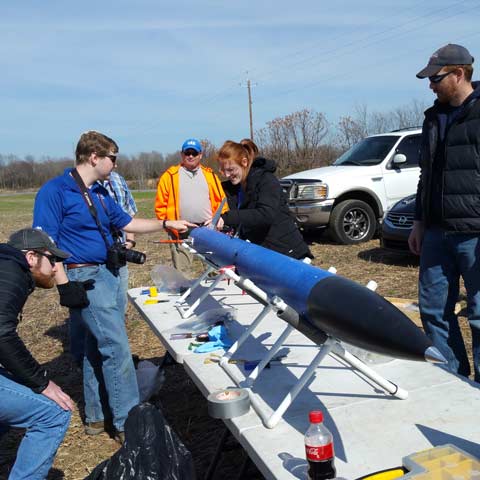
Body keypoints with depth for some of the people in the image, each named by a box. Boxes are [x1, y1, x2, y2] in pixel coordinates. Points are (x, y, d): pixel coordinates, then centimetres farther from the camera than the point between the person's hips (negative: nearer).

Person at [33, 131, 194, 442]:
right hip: (85, 278, -9)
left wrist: (167, 224, 18)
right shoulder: (55, 191, -11)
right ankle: (127, 423, 2)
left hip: (108, 274, 9)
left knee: (99, 347, 15)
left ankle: (97, 416, 28)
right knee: (117, 348, -9)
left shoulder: (100, 193, 14)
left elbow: (127, 223, 22)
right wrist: (65, 286, -19)